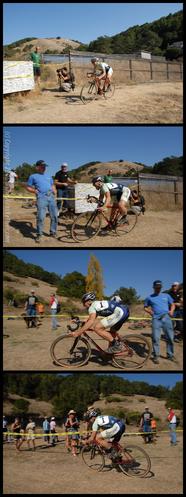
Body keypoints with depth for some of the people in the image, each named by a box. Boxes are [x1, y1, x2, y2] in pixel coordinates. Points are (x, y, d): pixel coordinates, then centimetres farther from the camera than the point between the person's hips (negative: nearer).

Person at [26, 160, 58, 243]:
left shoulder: (48, 176, 25)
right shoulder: (33, 176, 11)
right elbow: (28, 187, 11)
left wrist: (54, 191, 10)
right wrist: (34, 190, -7)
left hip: (51, 196, 5)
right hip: (41, 197, -5)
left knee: (54, 216, 3)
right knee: (40, 217, -15)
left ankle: (53, 232, 18)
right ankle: (39, 235, -5)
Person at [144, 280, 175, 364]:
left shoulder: (166, 296, 13)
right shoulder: (149, 297, 9)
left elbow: (172, 305, 19)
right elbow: (145, 307, 17)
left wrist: (171, 311, 0)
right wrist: (149, 311, -2)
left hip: (167, 319, 2)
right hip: (156, 319, -2)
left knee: (170, 338, 3)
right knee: (156, 338, -8)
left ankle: (170, 355, 16)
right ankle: (156, 356, 0)